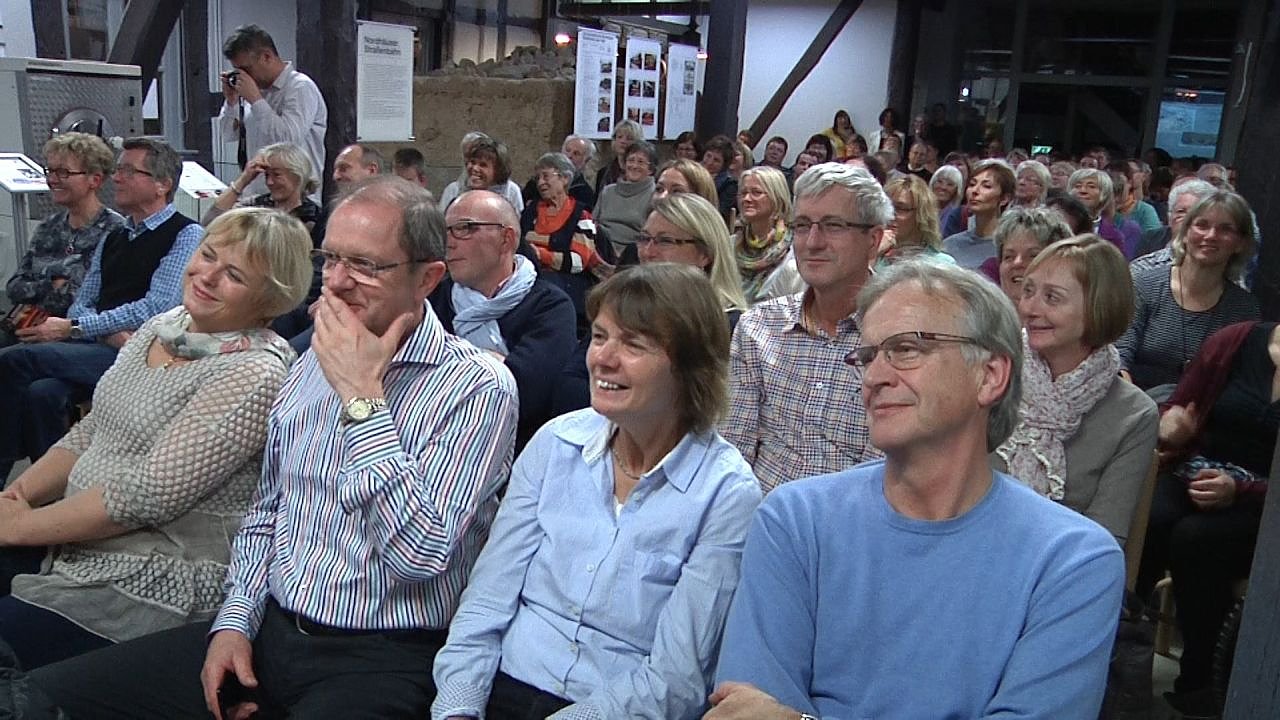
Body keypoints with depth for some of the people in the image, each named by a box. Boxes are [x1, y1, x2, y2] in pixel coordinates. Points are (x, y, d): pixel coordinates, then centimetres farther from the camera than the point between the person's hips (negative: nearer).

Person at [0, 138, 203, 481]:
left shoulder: (186, 234, -3)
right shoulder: (112, 239, 21)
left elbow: (157, 307, -14)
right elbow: (82, 304, 15)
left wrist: (72, 328, -14)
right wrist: (111, 333, -9)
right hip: (103, 348, 6)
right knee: (43, 391, -24)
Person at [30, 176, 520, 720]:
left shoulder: (476, 386, -14)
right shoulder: (310, 365, 9)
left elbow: (421, 556, -23)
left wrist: (362, 397, -21)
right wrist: (235, 620, 4)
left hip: (380, 656, -6)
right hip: (268, 629, 7)